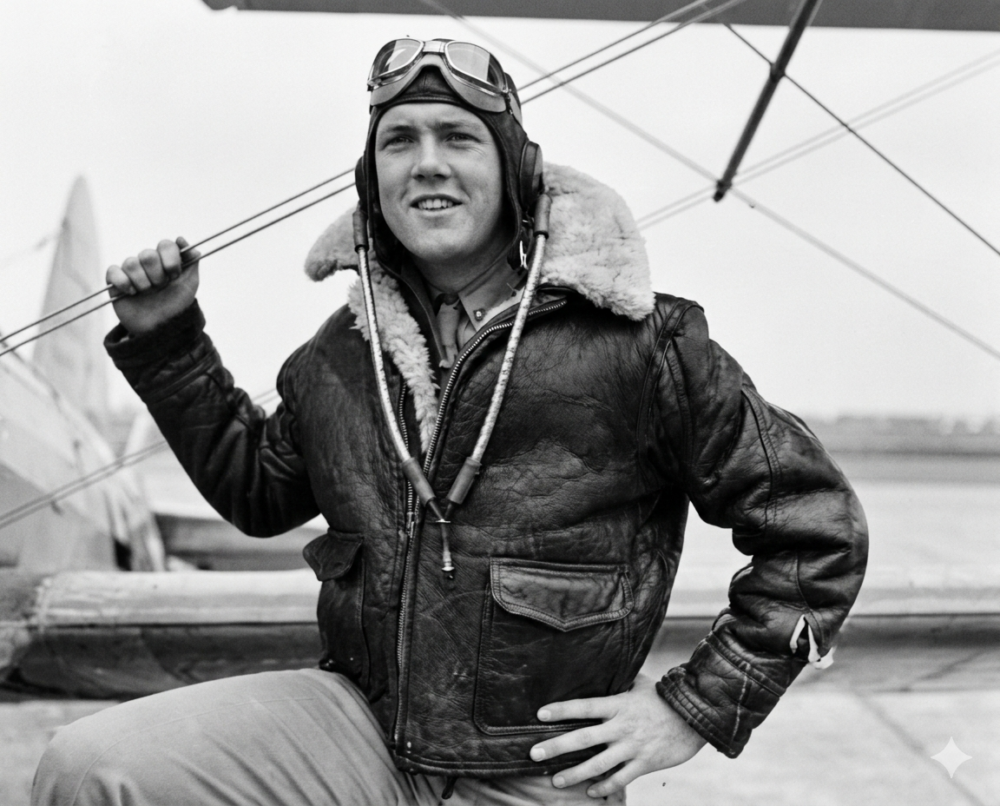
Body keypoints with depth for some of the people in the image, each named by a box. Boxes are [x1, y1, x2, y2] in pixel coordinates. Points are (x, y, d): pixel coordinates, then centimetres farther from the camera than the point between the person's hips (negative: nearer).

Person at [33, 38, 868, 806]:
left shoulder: (633, 343, -11)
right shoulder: (341, 356, 5)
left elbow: (814, 523, -5)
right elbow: (258, 488, 23)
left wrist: (699, 708, -6)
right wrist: (166, 341, 13)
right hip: (356, 726, 4)